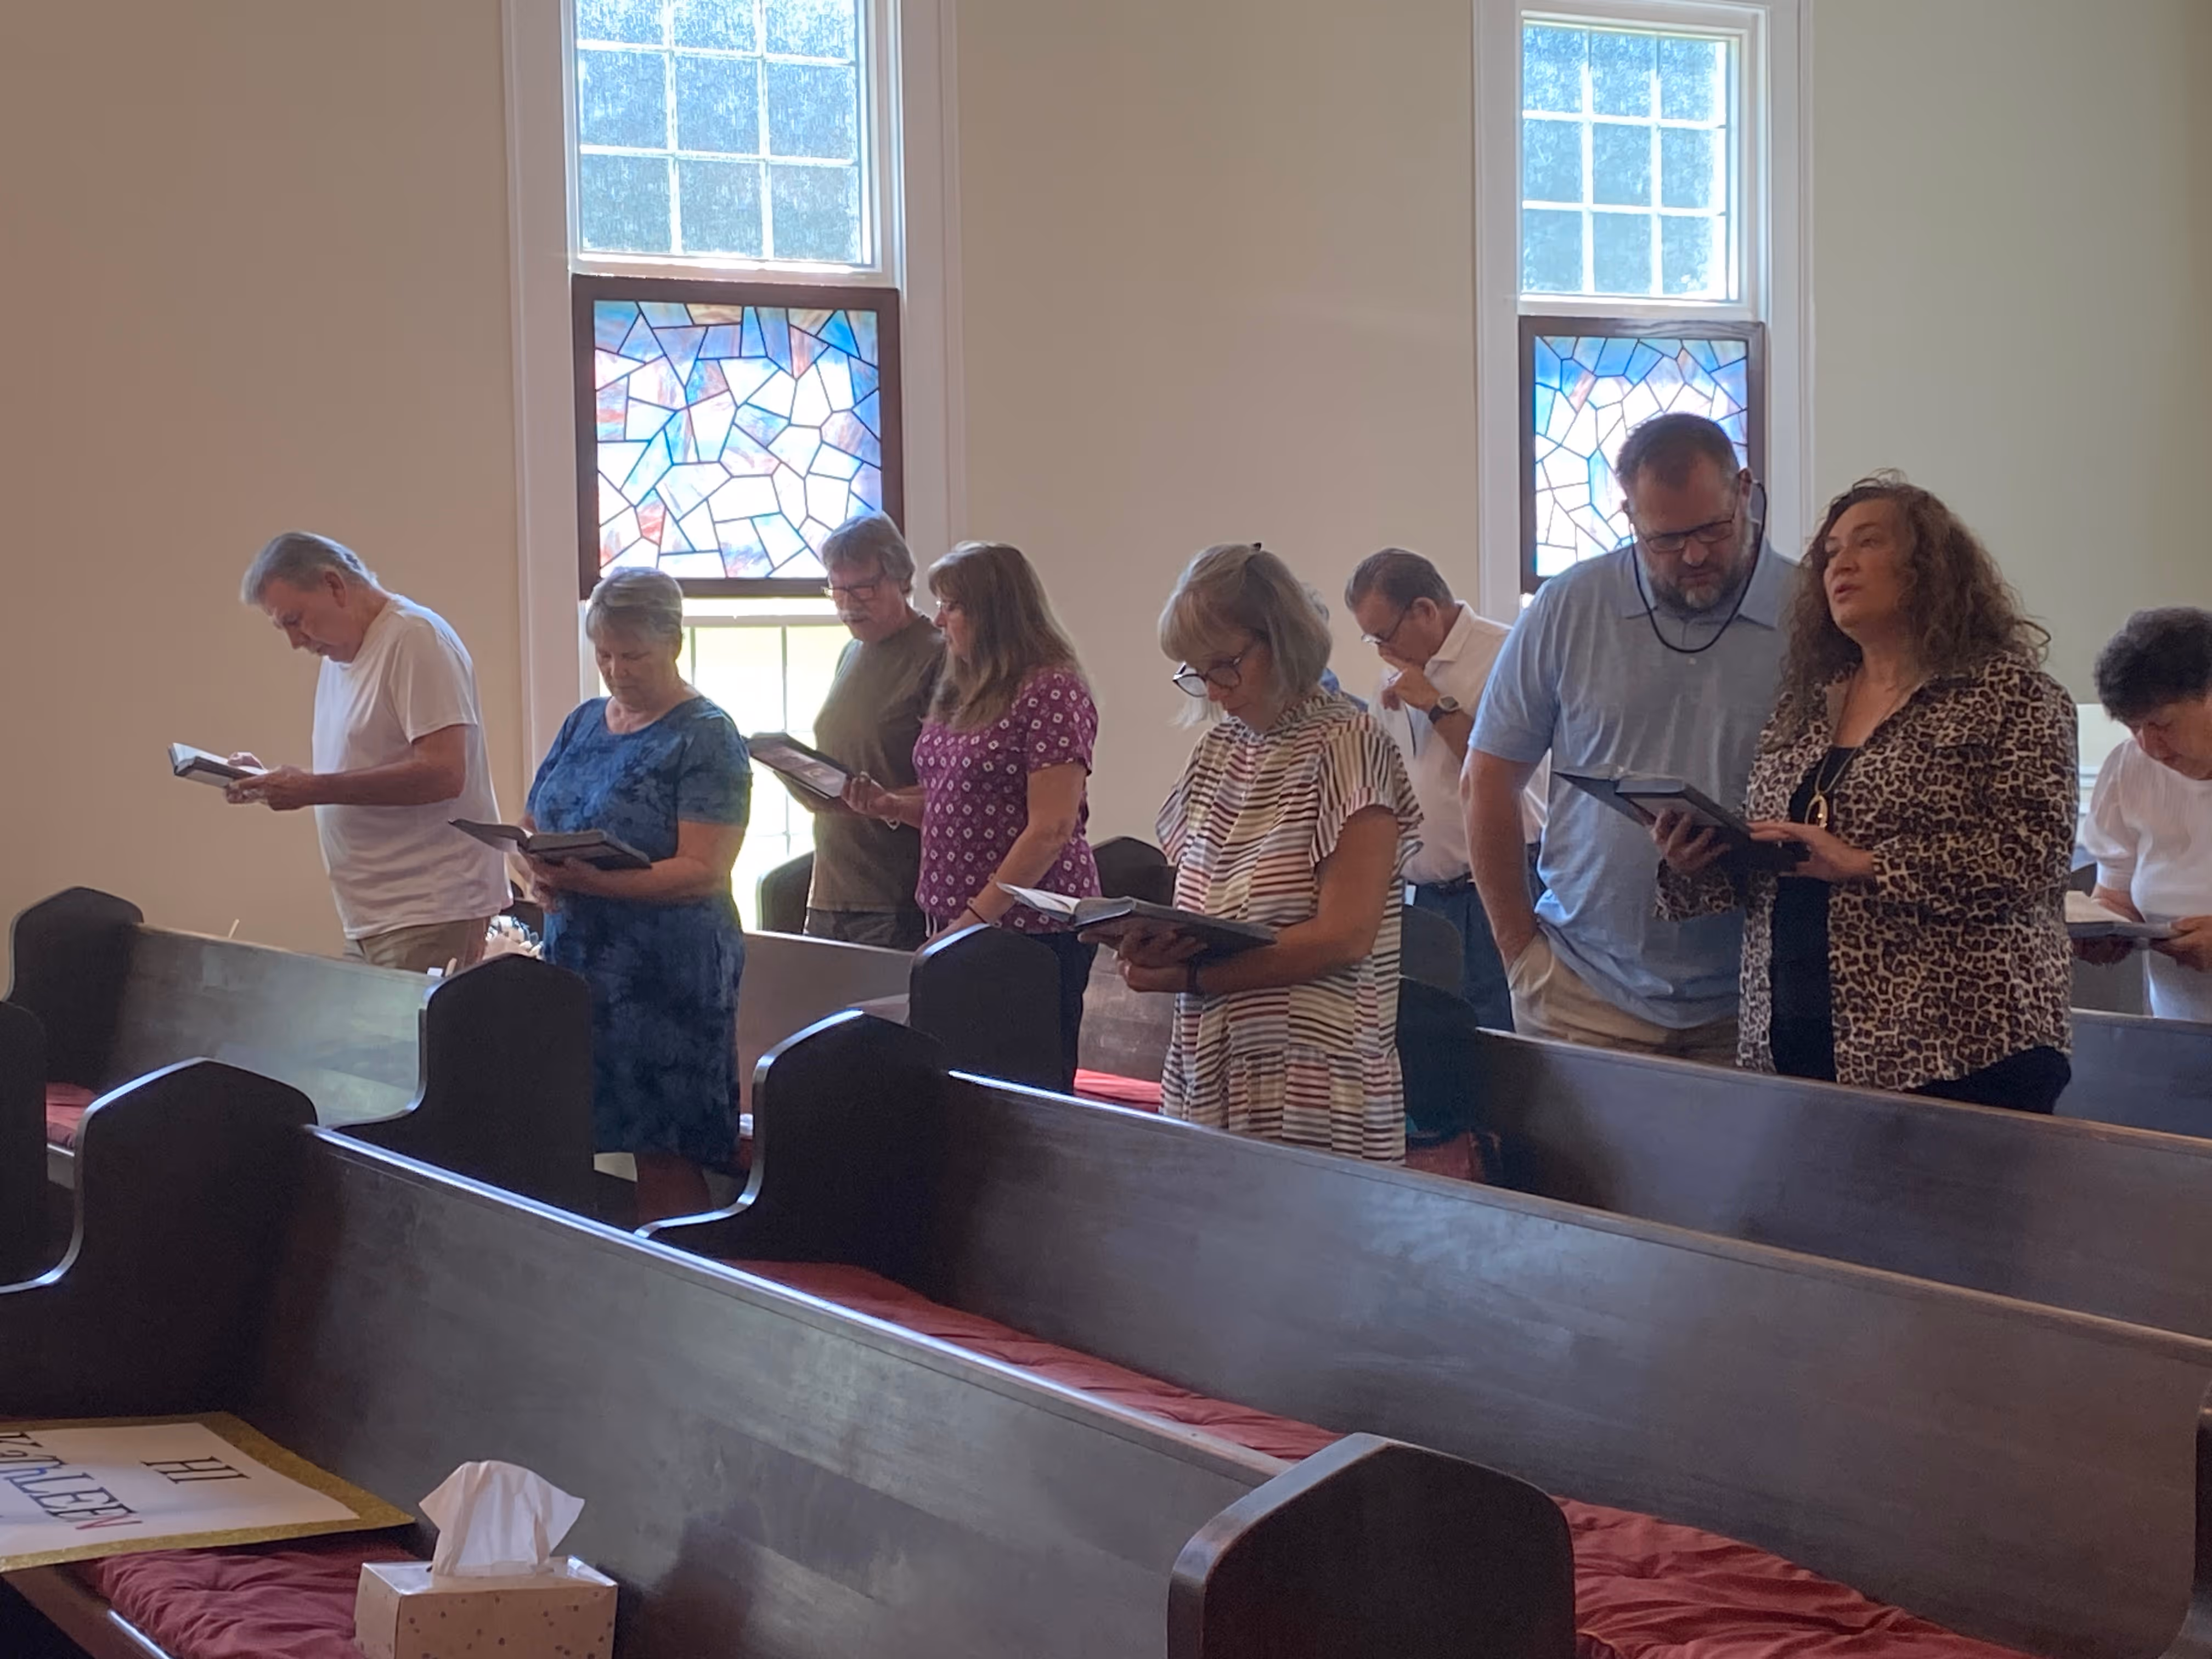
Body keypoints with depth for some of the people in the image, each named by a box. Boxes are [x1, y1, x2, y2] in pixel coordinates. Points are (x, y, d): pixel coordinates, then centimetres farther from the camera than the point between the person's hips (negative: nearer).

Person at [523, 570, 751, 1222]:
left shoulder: (706, 738, -6)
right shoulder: (583, 724, 15)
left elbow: (701, 871, -14)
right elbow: (533, 825, 20)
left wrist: (592, 880, -26)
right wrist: (539, 872, -4)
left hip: (669, 977, -7)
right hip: (577, 963, 7)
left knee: (665, 1163, -5)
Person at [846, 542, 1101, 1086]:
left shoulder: (1049, 691, -13)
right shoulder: (960, 692, 14)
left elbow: (1051, 828, -18)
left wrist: (977, 917, -18)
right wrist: (889, 805, 2)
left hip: (1030, 926, -8)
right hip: (954, 923, 8)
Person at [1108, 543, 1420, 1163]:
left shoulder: (1347, 746, -6)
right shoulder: (1218, 751, 16)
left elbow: (1345, 935, -13)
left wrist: (1191, 975, -15)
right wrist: (1152, 943, -8)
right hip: (1206, 1076, 6)